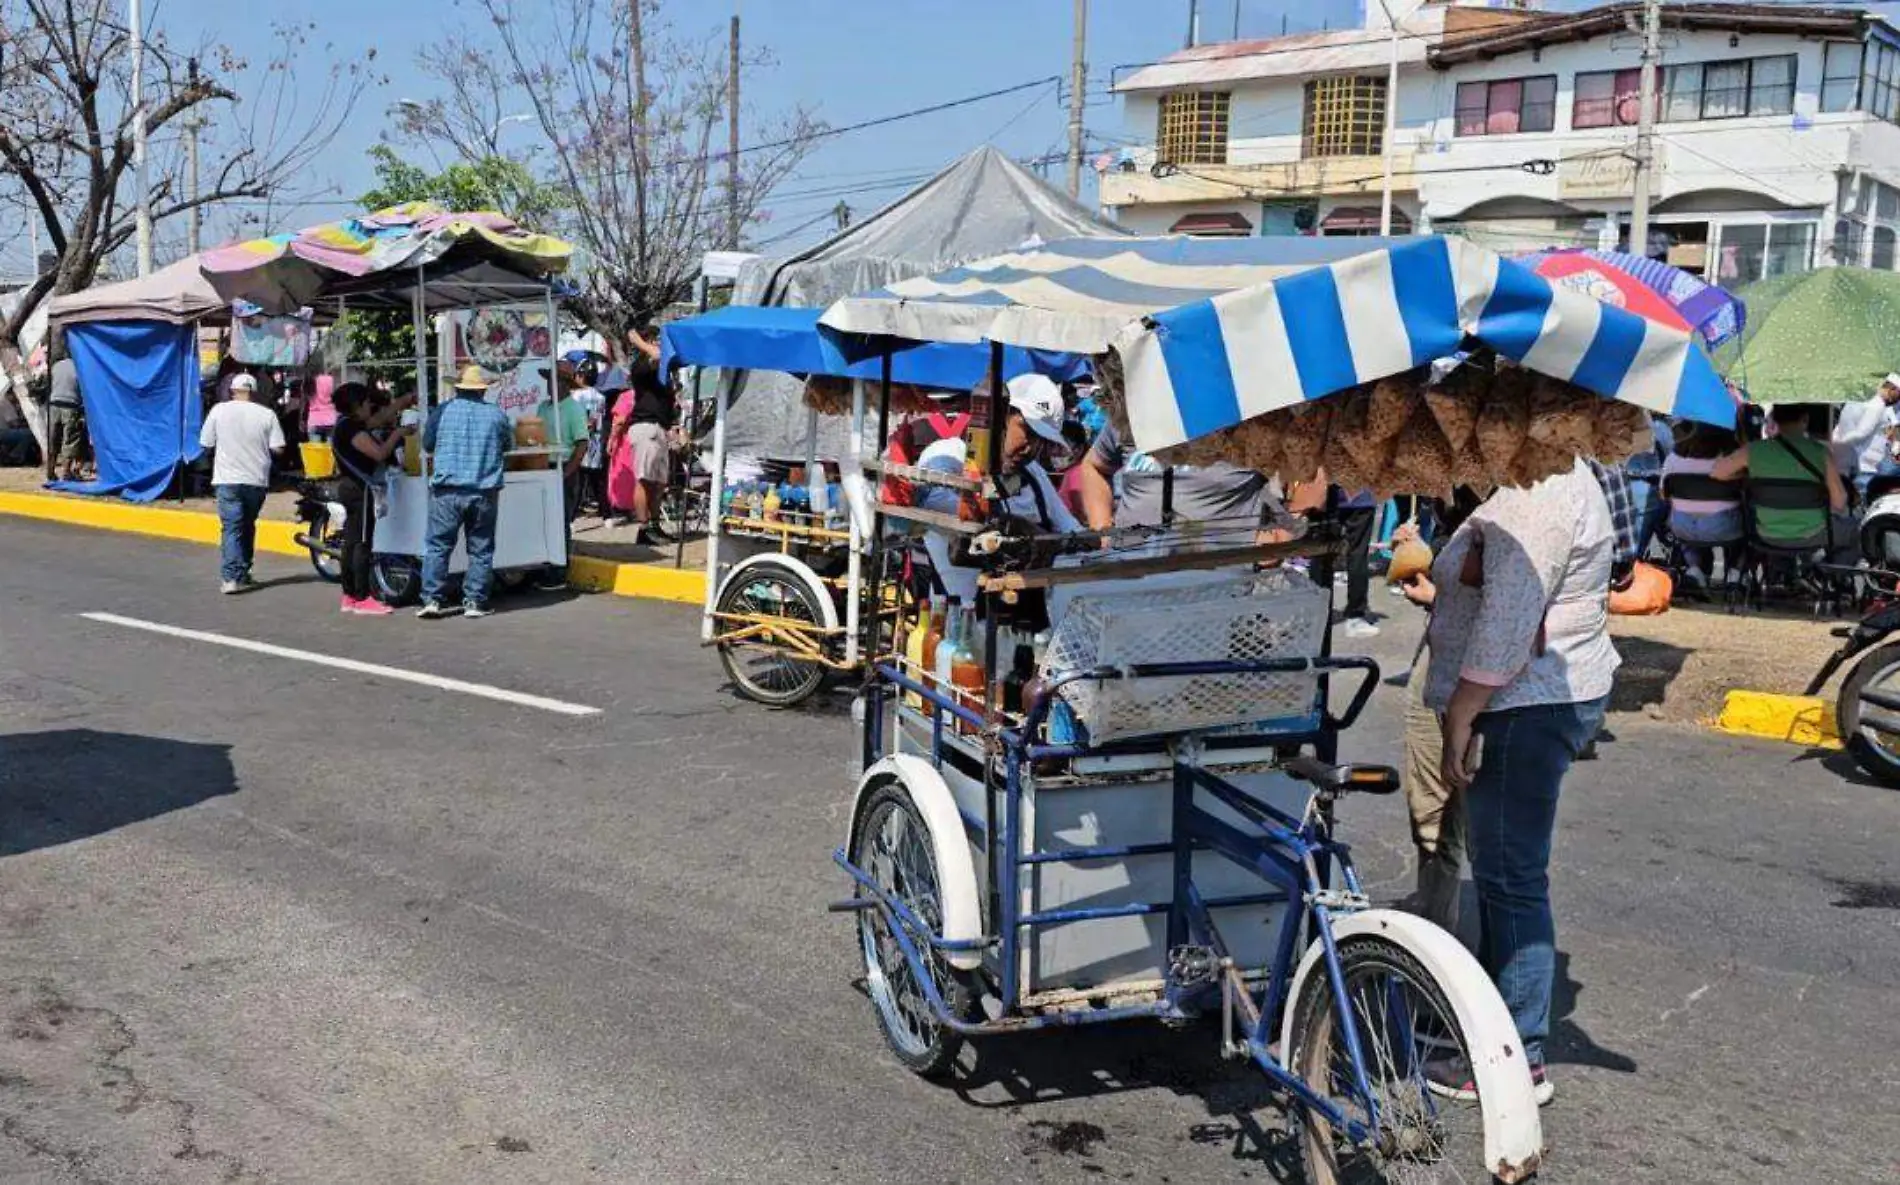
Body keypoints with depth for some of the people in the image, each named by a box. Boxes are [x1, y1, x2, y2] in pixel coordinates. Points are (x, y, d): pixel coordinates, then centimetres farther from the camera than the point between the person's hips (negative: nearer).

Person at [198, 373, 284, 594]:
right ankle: (243, 574, 24)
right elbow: (278, 448, -5)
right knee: (247, 526, 18)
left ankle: (232, 577, -16)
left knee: (231, 528, -4)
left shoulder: (219, 410, -2)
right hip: (257, 479, 2)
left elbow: (206, 443, 2)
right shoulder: (267, 414, -2)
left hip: (228, 479, -2)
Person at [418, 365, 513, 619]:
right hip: (484, 492, 1)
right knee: (480, 549, 8)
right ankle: (474, 602, 7)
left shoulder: (443, 411, 1)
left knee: (438, 546, 5)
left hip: (447, 490, 0)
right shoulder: (496, 414, 3)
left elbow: (427, 444, 11)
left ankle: (432, 600, -1)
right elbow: (508, 444, 16)